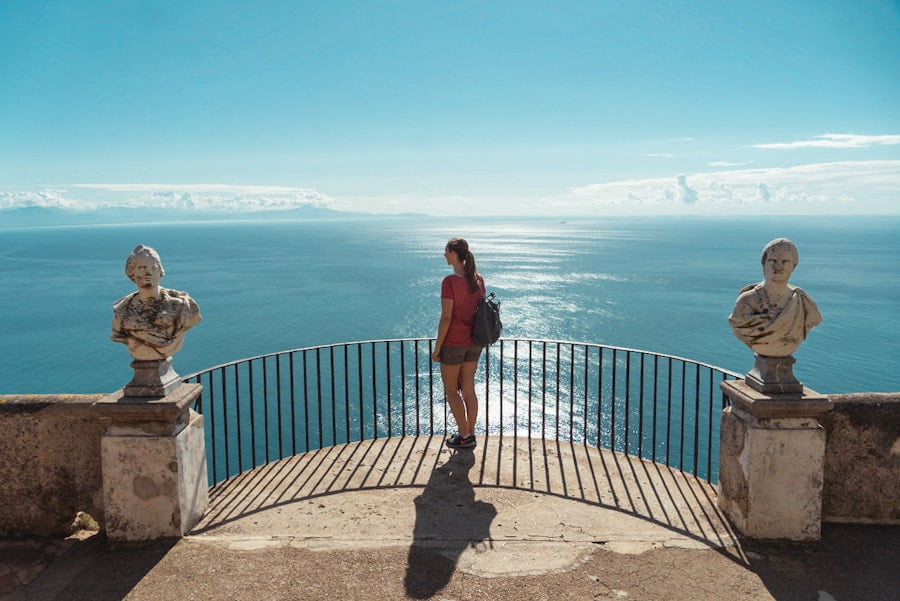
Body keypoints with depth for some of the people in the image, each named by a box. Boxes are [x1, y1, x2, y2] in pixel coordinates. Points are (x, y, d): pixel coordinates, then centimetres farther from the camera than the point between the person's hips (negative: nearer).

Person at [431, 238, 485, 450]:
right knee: (468, 389, 15)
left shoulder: (449, 282, -19)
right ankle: (470, 434, 24)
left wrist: (437, 348, -11)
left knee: (450, 390, 9)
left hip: (454, 343, -7)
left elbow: (446, 318, -19)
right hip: (474, 342, 7)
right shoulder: (478, 279, 2)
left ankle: (464, 436, 11)